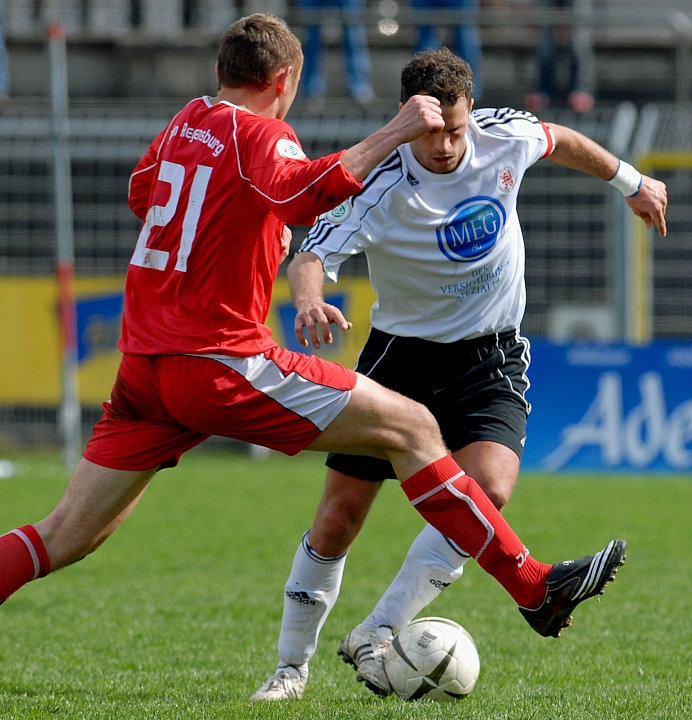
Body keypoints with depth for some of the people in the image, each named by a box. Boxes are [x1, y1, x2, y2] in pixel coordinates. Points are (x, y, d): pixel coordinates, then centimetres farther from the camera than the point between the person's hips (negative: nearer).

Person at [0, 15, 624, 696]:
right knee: (412, 429, -1)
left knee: (65, 536, 8)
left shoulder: (186, 121, 15)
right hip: (221, 366, -8)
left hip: (144, 367, 8)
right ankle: (534, 587, 0)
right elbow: (299, 192, -32)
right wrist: (390, 135, -29)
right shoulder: (258, 133, -9)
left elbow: (141, 194, 35)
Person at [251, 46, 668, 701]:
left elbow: (559, 140, 13)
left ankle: (375, 638, -19)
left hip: (491, 362, 2)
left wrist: (631, 182, 25)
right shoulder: (382, 191, -22)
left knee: (487, 491, -24)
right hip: (401, 355, -2)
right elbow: (310, 256, -31)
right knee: (338, 517, -1)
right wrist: (308, 300, -54)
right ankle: (292, 665, 19)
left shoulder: (502, 138, -11)